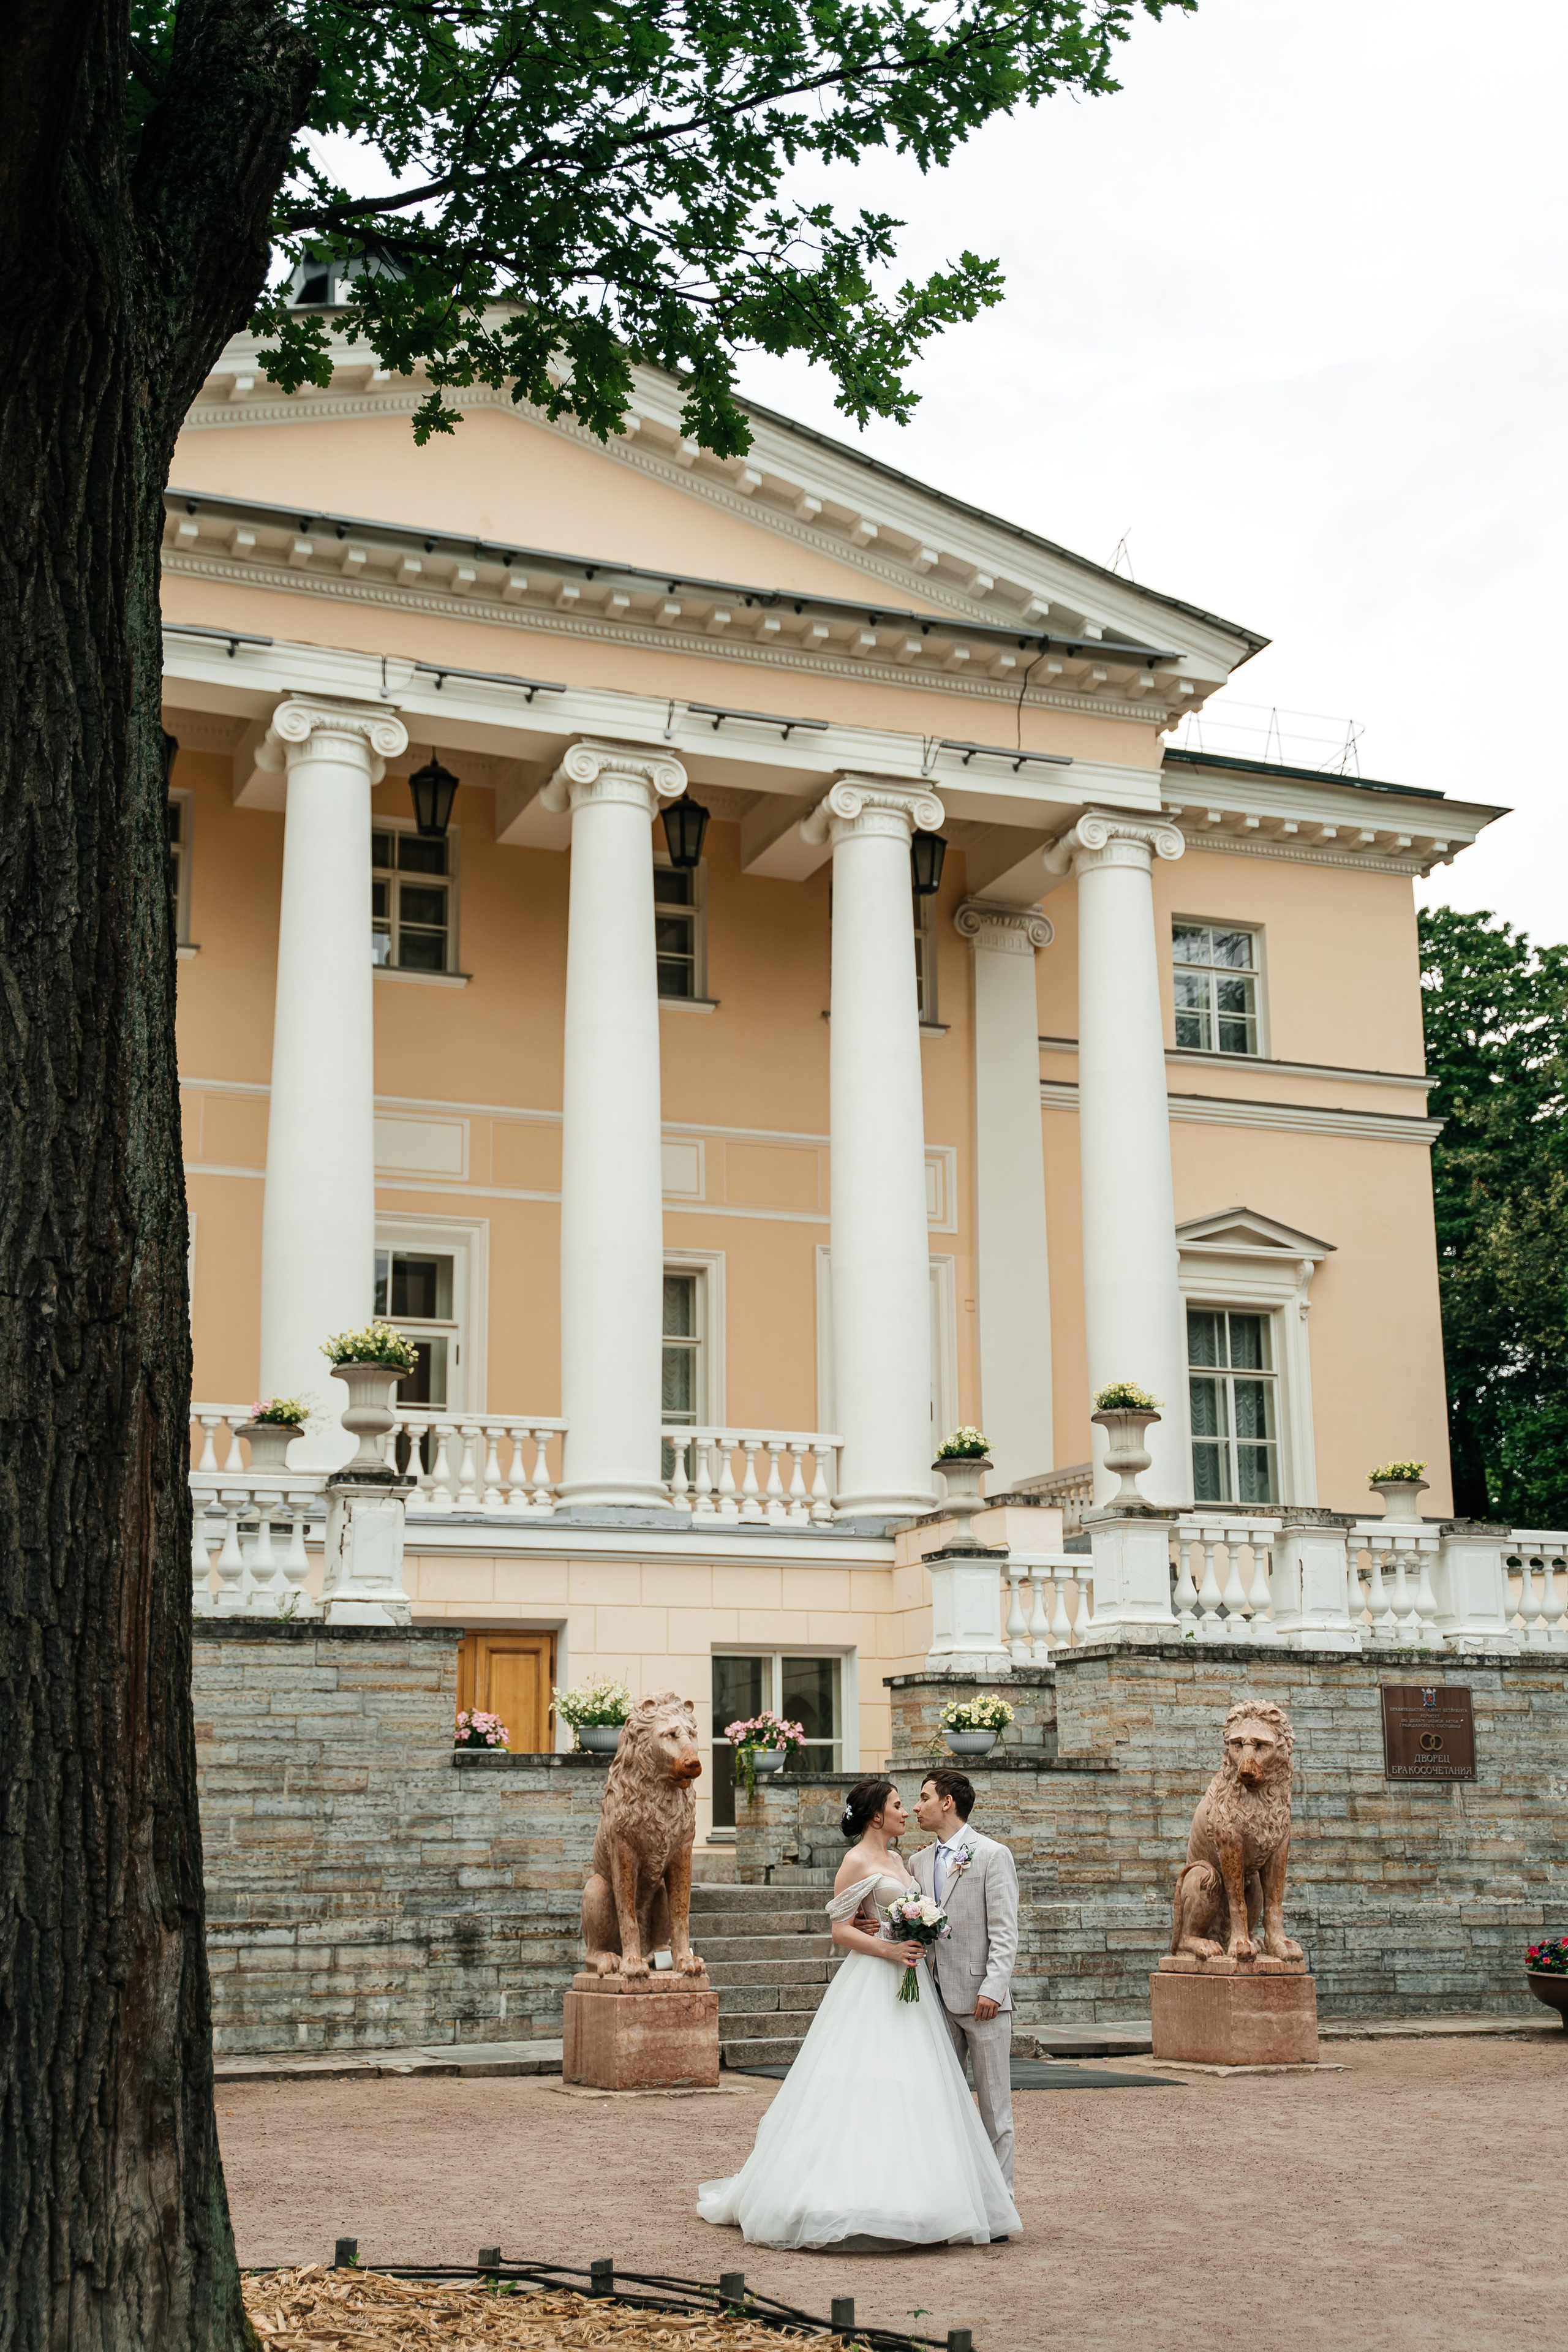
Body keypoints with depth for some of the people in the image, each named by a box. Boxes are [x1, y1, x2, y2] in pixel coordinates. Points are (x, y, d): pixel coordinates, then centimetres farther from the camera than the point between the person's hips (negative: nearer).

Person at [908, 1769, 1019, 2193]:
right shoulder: (919, 1863, 15)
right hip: (937, 1999, 6)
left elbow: (1004, 1932, -8)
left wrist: (992, 1988, -17)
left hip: (981, 1998, -6)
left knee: (994, 2105, 1)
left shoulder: (992, 1856, -3)